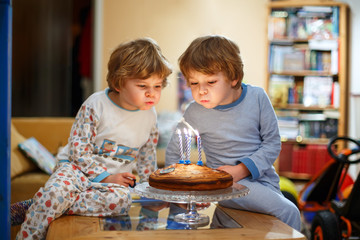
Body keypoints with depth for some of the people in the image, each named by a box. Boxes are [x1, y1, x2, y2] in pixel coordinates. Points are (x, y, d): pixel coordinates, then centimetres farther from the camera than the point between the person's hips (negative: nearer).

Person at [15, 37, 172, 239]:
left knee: (121, 200, -31)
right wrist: (105, 176, -17)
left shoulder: (150, 115, 2)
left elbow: (147, 155, 17)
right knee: (57, 190, -36)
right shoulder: (95, 106, -14)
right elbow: (78, 147, -13)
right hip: (78, 167, -4)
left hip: (117, 177, 4)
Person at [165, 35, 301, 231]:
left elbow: (272, 143, -3)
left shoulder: (256, 97, -7)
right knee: (288, 212, -22)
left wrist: (241, 169, -15)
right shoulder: (196, 112, -9)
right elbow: (173, 152, 5)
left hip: (264, 177, 3)